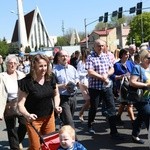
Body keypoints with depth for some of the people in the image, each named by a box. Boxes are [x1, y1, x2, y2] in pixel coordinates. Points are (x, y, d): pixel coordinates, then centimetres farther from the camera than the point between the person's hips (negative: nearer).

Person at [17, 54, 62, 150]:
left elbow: (56, 94, 10)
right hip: (33, 119, -4)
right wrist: (27, 115, -33)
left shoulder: (51, 77, -6)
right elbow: (20, 103, -16)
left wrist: (56, 106, -7)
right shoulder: (26, 81, -18)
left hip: (49, 117, 4)